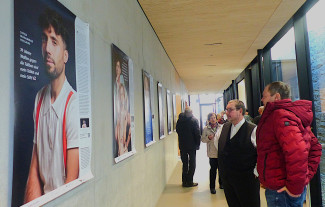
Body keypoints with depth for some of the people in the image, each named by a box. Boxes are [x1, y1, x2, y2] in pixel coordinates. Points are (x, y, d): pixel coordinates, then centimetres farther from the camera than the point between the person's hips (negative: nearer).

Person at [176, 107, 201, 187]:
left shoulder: (179, 120, 0)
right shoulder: (194, 120, -11)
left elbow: (177, 131, 8)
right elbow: (197, 133, -12)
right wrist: (198, 143, -2)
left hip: (182, 145, 4)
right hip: (192, 145, -4)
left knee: (184, 163, 15)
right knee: (192, 164, 8)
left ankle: (184, 181, 20)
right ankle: (189, 182, 9)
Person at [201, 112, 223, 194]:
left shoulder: (221, 127, 2)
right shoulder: (206, 129, 1)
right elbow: (202, 139, 3)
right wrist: (208, 138, -14)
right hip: (212, 153, -2)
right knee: (213, 169, 0)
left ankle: (221, 183, 32)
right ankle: (212, 187, 11)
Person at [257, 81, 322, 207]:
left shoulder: (280, 115, -20)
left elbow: (297, 151, -32)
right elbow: (315, 148, 17)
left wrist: (295, 187, -23)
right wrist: (307, 175, 11)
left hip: (280, 191, -9)